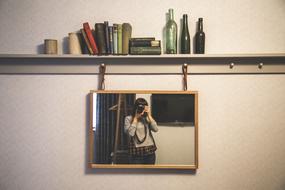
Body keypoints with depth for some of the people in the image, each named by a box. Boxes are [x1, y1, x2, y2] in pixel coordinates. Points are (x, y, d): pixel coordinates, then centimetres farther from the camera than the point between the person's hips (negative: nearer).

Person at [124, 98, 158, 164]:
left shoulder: (147, 118, 9)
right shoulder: (128, 118, -2)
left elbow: (155, 129, -6)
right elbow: (130, 133, -17)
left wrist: (149, 115, -8)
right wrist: (136, 118, -12)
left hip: (149, 151, 4)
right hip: (136, 152, -4)